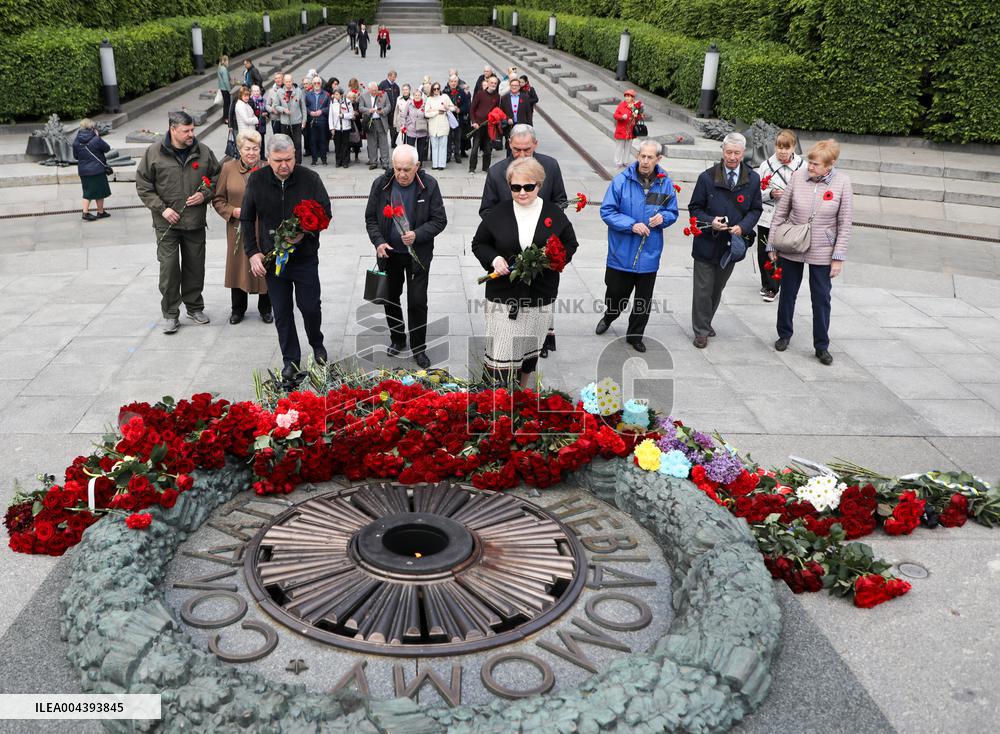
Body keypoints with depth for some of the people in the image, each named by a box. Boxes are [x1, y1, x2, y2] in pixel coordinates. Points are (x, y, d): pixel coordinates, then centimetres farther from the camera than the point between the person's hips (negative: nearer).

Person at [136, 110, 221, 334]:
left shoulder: (203, 152, 3)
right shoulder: (154, 153, -5)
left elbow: (217, 176, 14)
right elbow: (143, 186, 0)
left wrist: (205, 194, -4)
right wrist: (162, 208, -9)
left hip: (195, 222, 3)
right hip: (167, 223, -2)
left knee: (195, 266, 11)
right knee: (169, 267, -3)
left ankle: (195, 307, 28)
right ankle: (170, 314, 9)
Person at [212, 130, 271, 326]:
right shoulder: (228, 168, 0)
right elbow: (218, 199, 5)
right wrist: (232, 211, -10)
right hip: (238, 230, 1)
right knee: (238, 267, 10)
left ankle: (265, 309, 25)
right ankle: (238, 309, 27)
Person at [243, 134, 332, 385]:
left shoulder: (310, 178, -10)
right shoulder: (256, 180, -4)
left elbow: (325, 213, -3)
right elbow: (247, 219, 5)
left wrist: (304, 230, -21)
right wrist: (253, 252, -3)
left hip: (305, 258, -1)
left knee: (310, 307, 5)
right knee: (282, 313, 7)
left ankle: (317, 344, 36)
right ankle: (290, 360, 21)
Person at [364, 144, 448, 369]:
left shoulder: (429, 186, -12)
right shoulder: (381, 184, -7)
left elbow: (439, 220, -8)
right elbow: (371, 217, 2)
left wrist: (417, 235, -24)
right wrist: (378, 242, -14)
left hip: (418, 254, -3)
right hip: (389, 253, 3)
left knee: (417, 302, -1)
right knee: (390, 298, 15)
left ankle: (418, 349, 14)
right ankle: (397, 339, 36)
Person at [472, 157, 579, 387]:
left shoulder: (554, 214, 1)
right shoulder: (498, 213, -1)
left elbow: (570, 245, 10)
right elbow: (479, 243, 9)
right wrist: (493, 259, -12)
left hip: (540, 295, 2)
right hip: (503, 293, -2)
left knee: (530, 348, 17)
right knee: (500, 351, -6)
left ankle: (522, 391, 37)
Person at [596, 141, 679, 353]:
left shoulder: (665, 183, -1)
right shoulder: (621, 180, -10)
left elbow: (673, 212, 11)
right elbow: (607, 211, -9)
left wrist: (663, 217, -13)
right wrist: (631, 225, -19)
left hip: (649, 254, 2)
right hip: (622, 252, -2)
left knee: (644, 299, 10)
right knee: (616, 293, 13)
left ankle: (635, 335, 30)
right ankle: (609, 317, 46)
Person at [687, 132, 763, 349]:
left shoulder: (753, 179, -2)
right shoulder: (707, 177, -9)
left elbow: (755, 209, 6)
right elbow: (694, 208, -3)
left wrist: (742, 227, -13)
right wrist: (710, 222, -21)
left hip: (732, 245, 3)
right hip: (707, 243, -3)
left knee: (717, 289, 18)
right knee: (703, 289, 2)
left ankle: (705, 323, 37)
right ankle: (701, 331, 15)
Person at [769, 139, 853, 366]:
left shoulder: (842, 183, -10)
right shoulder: (798, 176, -8)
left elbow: (845, 224, -5)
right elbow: (780, 211, 0)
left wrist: (838, 257, -7)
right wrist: (772, 244, 1)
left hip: (822, 253, -1)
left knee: (821, 300, 6)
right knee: (787, 294, 14)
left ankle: (821, 346, 19)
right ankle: (784, 335, 35)